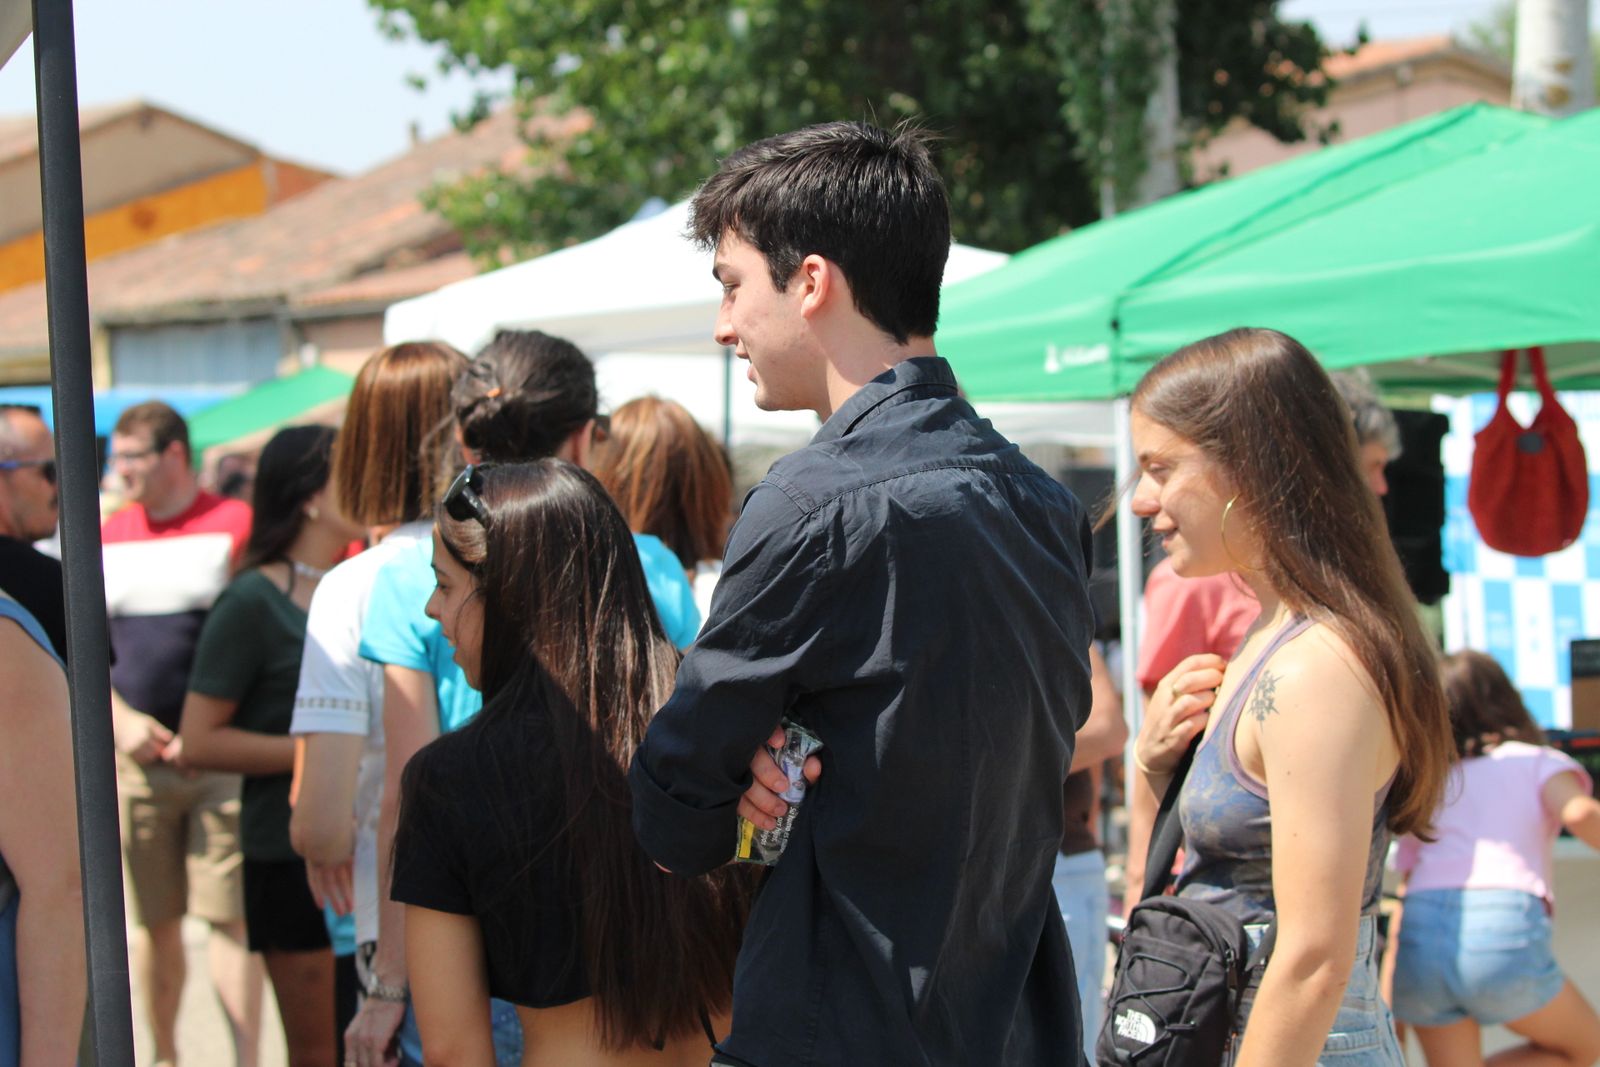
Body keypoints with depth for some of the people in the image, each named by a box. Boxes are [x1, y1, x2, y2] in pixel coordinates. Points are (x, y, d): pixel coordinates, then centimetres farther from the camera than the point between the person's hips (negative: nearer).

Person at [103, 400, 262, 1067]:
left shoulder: (234, 527, -3)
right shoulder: (109, 537, 11)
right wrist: (122, 718, -3)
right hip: (136, 756, 4)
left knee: (229, 916, -6)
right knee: (153, 920, 8)